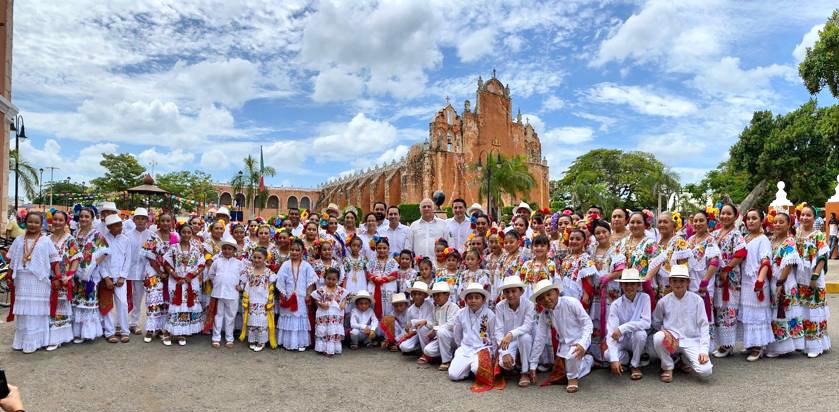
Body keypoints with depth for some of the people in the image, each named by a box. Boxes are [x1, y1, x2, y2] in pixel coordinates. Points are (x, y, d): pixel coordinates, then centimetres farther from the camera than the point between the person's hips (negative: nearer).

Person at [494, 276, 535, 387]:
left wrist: (511, 334, -44)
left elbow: (528, 326, -26)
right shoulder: (500, 306, -11)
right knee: (504, 363, -29)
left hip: (525, 340, -1)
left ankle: (525, 372, -16)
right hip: (508, 342, 1)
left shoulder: (528, 304, -15)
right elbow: (498, 331, -14)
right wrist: (505, 352, -27)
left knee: (525, 336, -36)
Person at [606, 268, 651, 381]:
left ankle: (635, 365, -6)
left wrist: (622, 328, -30)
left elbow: (646, 323, -22)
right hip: (621, 341, 1)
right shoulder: (616, 304, -13)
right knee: (608, 355, -28)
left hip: (637, 341, 0)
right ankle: (626, 357, 9)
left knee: (640, 333, -33)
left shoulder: (644, 298, -12)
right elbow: (611, 333, -21)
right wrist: (614, 359, -32)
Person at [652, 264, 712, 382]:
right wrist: (665, 332, -9)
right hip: (671, 341, 0)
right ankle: (668, 367, -6)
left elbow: (703, 326, -3)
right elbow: (656, 323, 12)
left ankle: (686, 359, 13)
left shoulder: (697, 300, -2)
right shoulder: (664, 301, 0)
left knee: (706, 371, -24)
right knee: (657, 337, -35)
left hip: (691, 341, 0)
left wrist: (704, 350, -12)